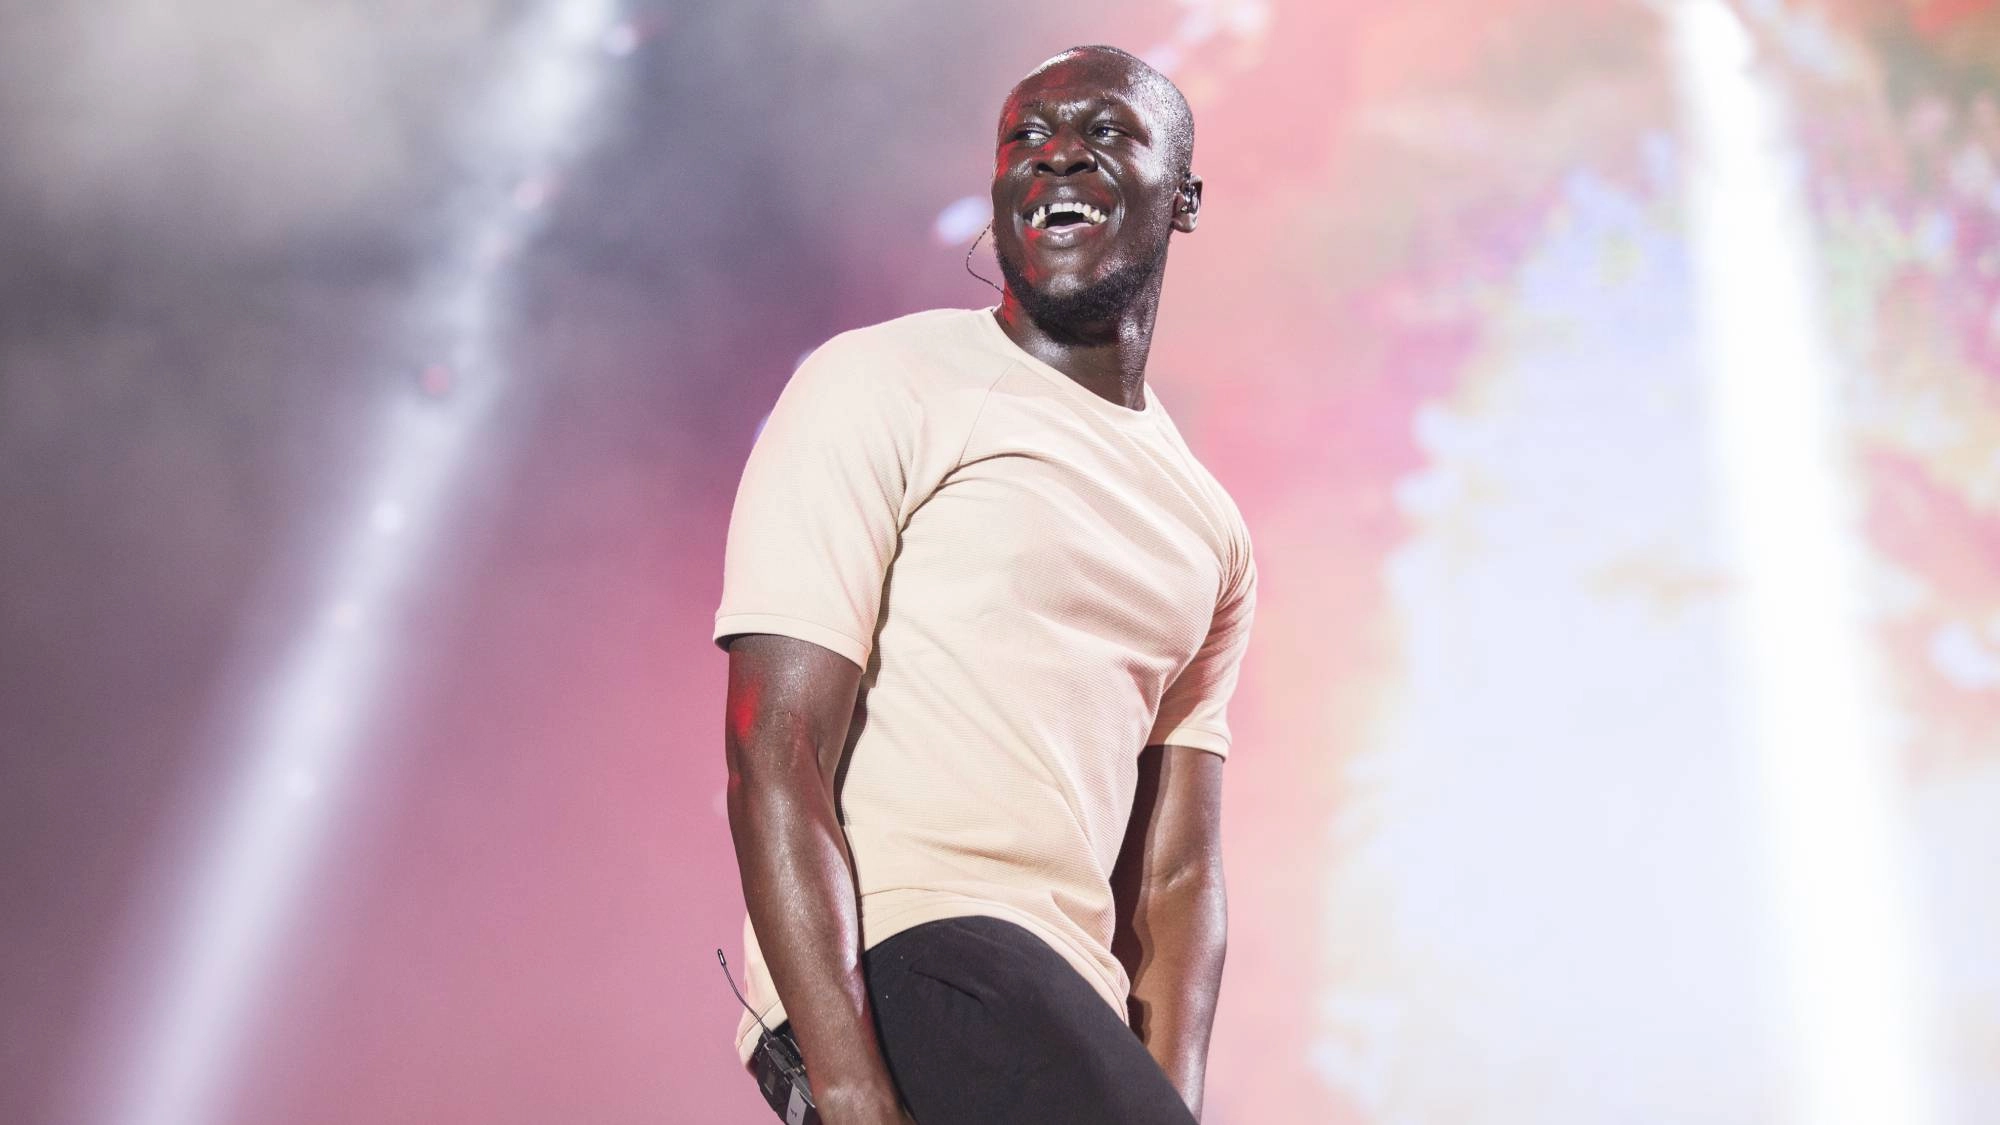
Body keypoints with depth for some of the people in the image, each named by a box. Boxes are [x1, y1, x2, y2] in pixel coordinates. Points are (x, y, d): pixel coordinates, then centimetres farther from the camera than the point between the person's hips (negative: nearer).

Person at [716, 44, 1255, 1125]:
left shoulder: (1211, 533, 16)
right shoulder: (884, 386, -2)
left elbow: (1176, 873, 11)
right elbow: (772, 757, -11)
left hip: (1071, 1000, 6)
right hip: (900, 952, -6)